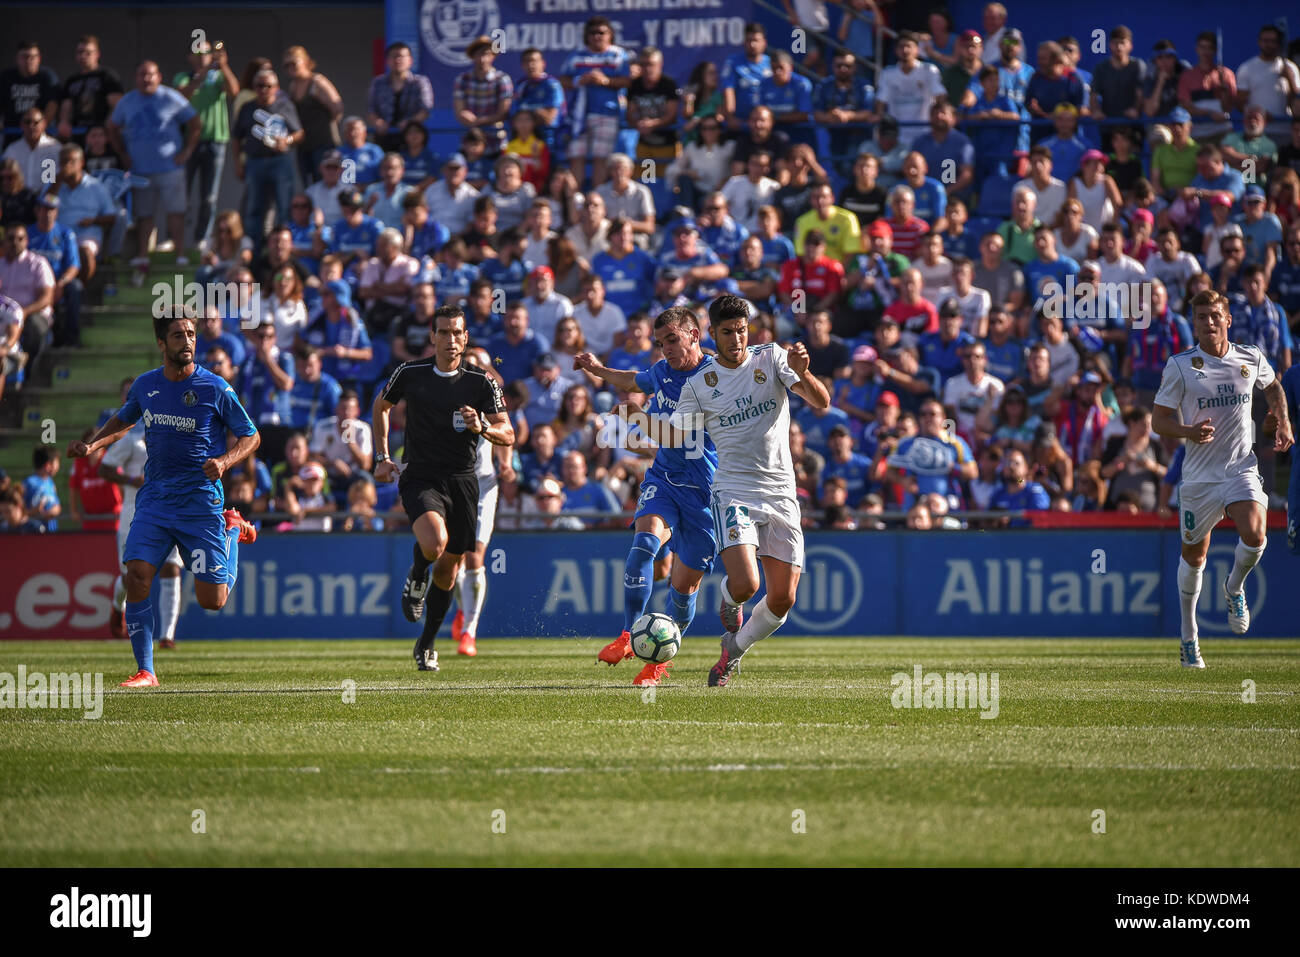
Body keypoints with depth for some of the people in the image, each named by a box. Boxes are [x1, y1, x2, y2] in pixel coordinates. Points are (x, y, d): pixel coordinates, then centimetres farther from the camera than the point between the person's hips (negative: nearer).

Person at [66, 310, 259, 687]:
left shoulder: (215, 389, -8)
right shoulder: (145, 385, 4)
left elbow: (251, 436, 0)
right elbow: (123, 420, 24)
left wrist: (224, 463, -18)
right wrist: (92, 446, 7)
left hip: (201, 501, -3)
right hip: (155, 499, 3)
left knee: (212, 600, 0)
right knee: (137, 577, -17)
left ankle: (232, 529, 29)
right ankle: (145, 671, -8)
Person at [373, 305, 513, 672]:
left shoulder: (481, 383, -3)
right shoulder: (410, 374, -2)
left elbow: (508, 435, -6)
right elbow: (381, 406, 17)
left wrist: (483, 427, -28)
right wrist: (382, 457, 11)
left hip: (462, 481, 2)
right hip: (420, 478, -2)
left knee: (449, 567, 8)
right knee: (434, 543, -30)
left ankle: (426, 644, 28)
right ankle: (417, 576, 6)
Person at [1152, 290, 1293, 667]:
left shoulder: (1251, 359, 3)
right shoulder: (1180, 366, -5)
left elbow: (1273, 386, 26)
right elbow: (1158, 420, -3)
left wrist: (1283, 421, 11)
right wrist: (1189, 431, -22)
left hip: (1242, 469, 0)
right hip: (1199, 475, 0)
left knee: (1254, 536, -25)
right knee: (1194, 555, 8)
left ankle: (1235, 587, 9)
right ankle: (1189, 636, 28)